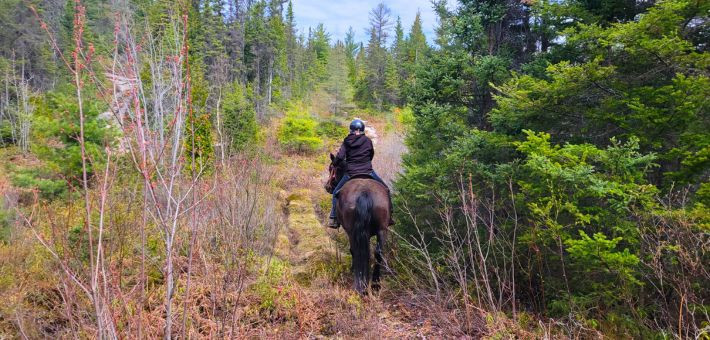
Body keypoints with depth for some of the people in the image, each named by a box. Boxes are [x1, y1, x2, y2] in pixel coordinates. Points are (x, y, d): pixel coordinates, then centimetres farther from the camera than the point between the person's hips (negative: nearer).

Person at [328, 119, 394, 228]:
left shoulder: (346, 142, -1)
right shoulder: (368, 141, 0)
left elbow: (340, 157, -11)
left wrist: (334, 164, 9)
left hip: (350, 174, 0)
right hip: (368, 172, 0)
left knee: (336, 192, 19)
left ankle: (333, 218, 11)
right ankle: (388, 216, 15)